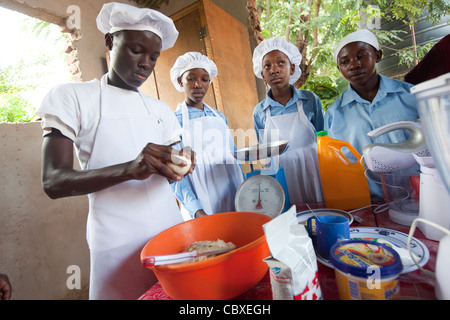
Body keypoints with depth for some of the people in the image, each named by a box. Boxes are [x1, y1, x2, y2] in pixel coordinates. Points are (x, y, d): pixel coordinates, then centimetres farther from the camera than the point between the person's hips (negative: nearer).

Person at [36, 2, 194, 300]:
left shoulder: (160, 109, 11)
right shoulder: (70, 96, -3)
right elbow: (53, 182, -10)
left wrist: (177, 166, -11)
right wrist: (130, 169, -26)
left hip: (172, 229, 5)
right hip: (119, 243, -4)